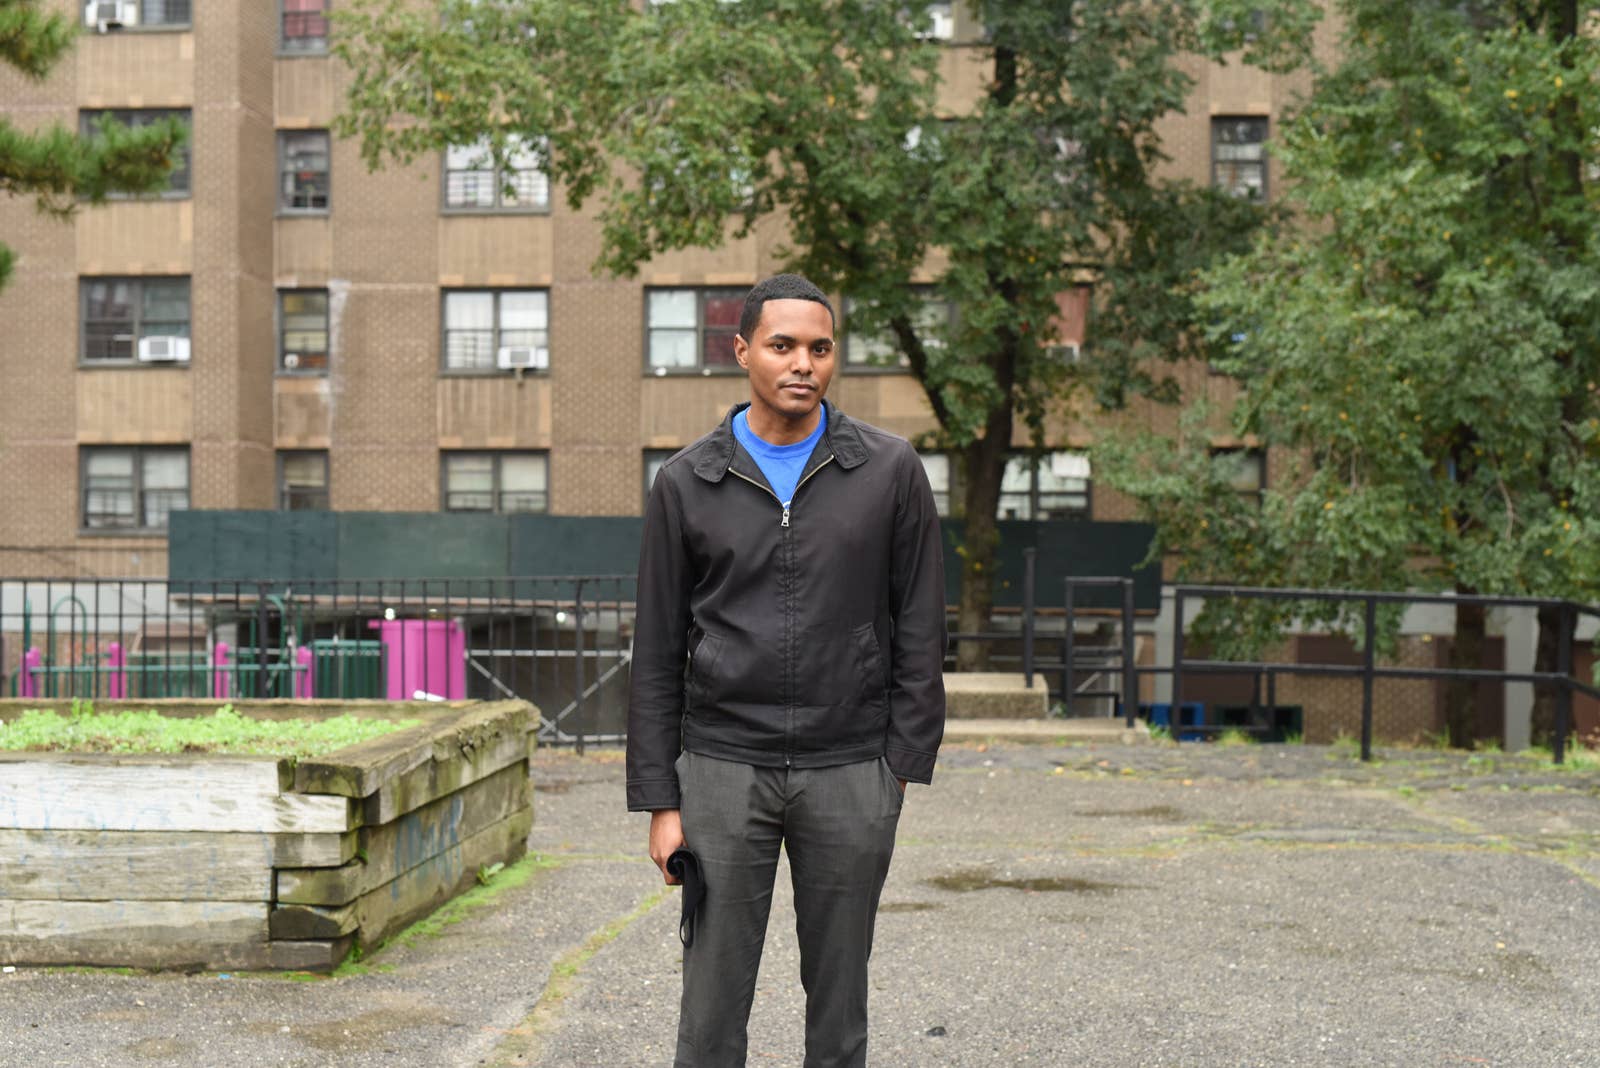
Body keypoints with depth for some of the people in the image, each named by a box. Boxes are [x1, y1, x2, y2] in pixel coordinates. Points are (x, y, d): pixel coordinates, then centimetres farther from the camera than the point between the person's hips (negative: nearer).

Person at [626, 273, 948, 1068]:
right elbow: (657, 653, 3)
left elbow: (918, 629, 2)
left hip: (849, 774, 0)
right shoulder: (688, 482, 1)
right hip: (723, 770, 0)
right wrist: (659, 800, 0)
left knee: (838, 997, 10)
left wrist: (902, 765, -4)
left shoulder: (889, 471, 0)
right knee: (712, 1002, 3)